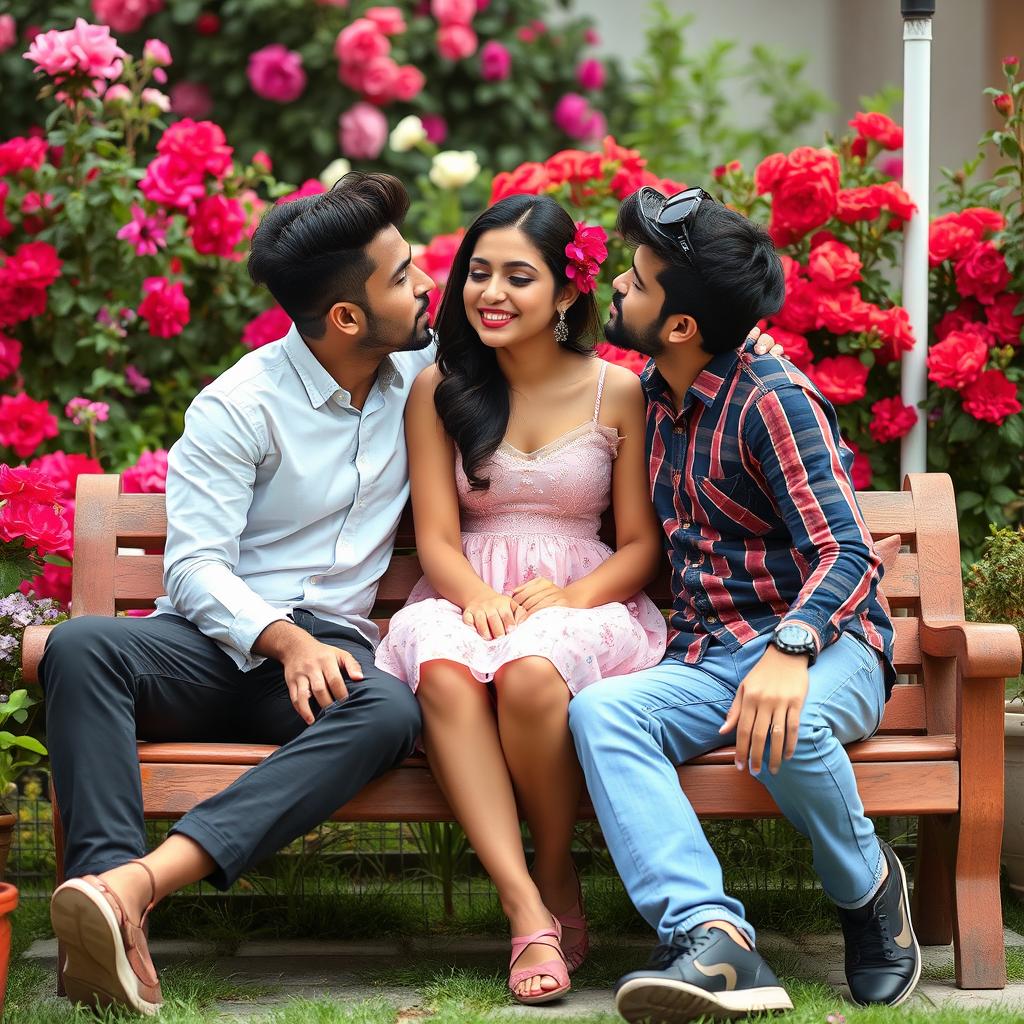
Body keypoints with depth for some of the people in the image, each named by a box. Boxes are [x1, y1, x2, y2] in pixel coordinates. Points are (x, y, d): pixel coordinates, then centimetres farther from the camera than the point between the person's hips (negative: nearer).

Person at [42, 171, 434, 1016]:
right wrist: (284, 640, -27)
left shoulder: (424, 371, 11)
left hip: (328, 644, 2)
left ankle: (143, 879, -49)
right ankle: (115, 903, -51)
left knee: (390, 713, -36)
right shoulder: (239, 406, -3)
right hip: (216, 640, -2)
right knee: (82, 646, -35)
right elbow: (194, 565, -9)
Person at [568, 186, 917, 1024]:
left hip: (821, 644, -6)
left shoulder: (773, 399, -10)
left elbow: (849, 554, -19)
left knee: (784, 729, -41)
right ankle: (713, 939, -44)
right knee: (598, 711, -27)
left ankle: (870, 888, -6)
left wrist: (789, 652, -36)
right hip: (705, 658, 6)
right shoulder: (652, 397, 15)